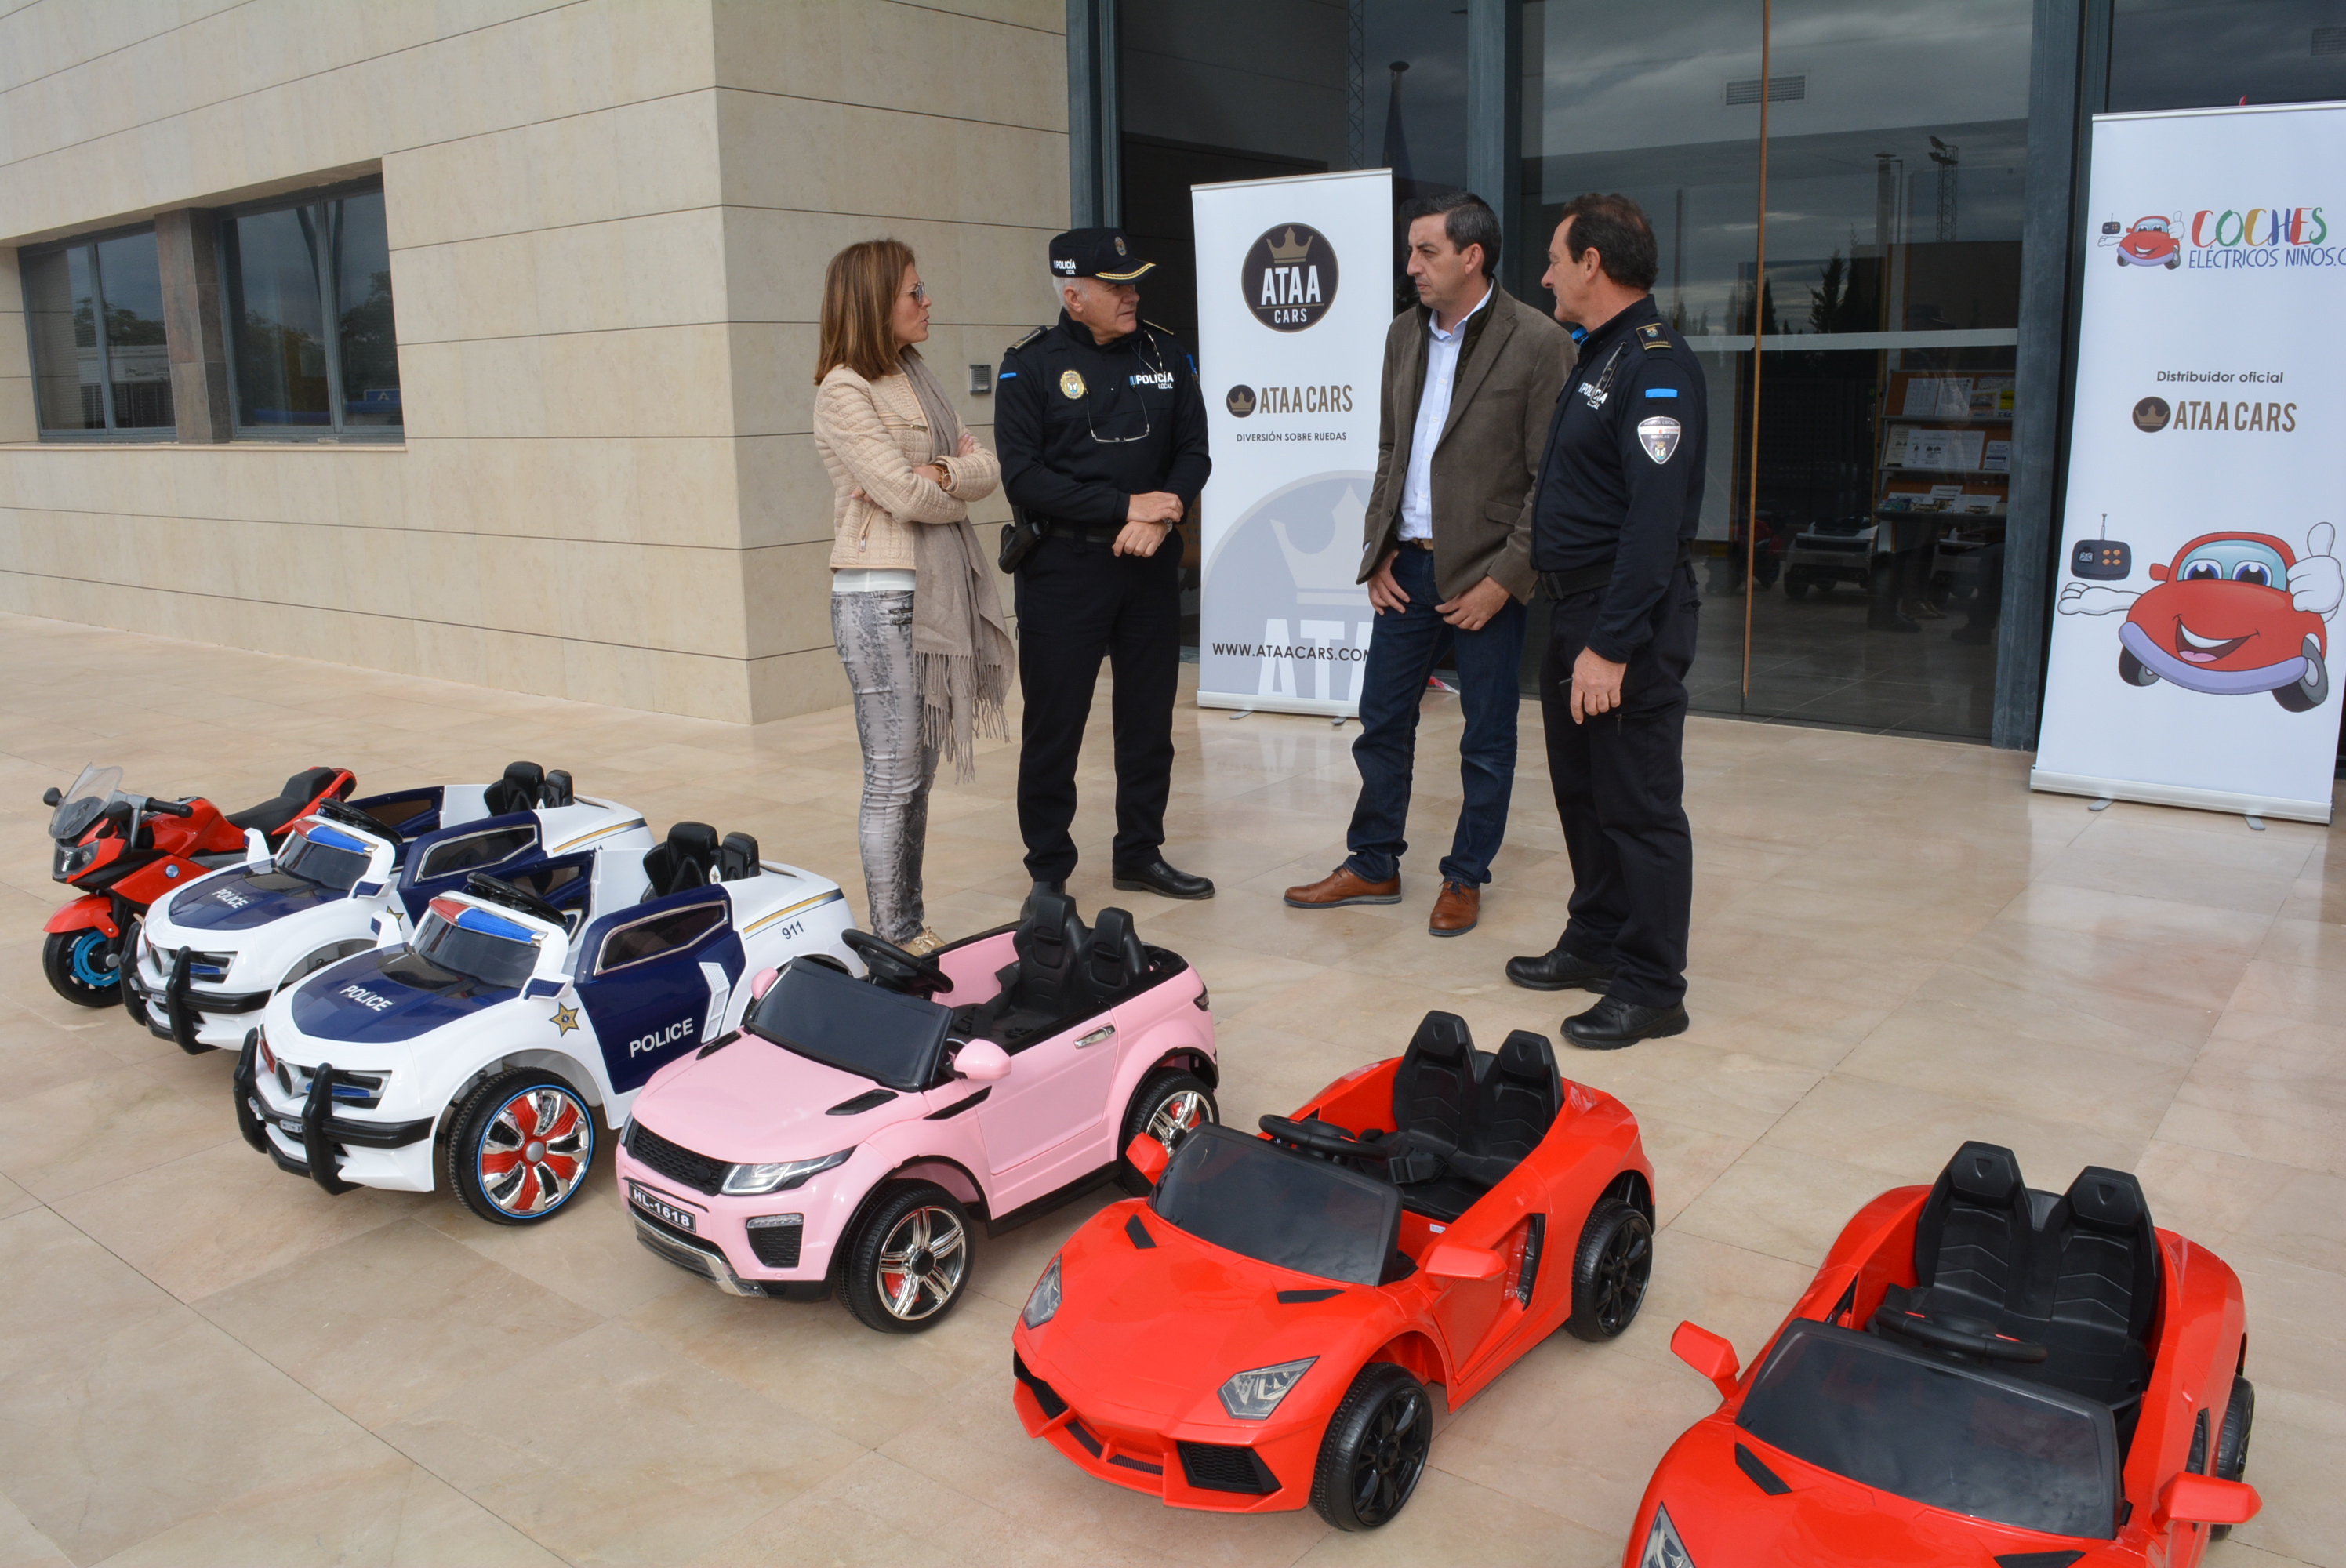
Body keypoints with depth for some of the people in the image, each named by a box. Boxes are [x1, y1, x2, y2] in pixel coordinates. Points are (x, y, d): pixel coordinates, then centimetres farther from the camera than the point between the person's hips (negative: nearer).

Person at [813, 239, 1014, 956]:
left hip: (937, 593, 8)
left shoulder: (916, 378, 16)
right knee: (892, 778, -3)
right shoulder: (844, 392, -9)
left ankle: (913, 926, 20)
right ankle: (894, 941, 6)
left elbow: (986, 466, 7)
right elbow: (906, 494, -17)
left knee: (919, 771, 11)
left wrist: (938, 474, -13)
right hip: (880, 599, -8)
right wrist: (964, 482, 1)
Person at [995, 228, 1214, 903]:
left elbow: (1192, 453, 6)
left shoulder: (1165, 353, 6)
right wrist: (1126, 506, -17)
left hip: (1151, 566, 4)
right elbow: (1023, 476, -13)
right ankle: (1048, 871, 14)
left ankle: (1140, 854, 26)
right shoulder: (1031, 365, -5)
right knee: (1053, 726, 1)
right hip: (1063, 568, -4)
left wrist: (1161, 516, -14)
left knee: (1148, 718, 12)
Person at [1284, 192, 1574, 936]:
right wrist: (1378, 552, 6)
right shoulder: (1404, 334, 9)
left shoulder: (1537, 342, -11)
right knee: (1382, 720, 12)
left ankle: (1465, 878, 23)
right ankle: (1374, 866, 27)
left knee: (1487, 737, 8)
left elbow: (1552, 478, -12)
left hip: (1486, 575, -6)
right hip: (1408, 566, 6)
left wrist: (1506, 577, -14)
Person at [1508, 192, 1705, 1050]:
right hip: (1574, 608, 10)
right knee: (1582, 792, 17)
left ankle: (1651, 988, 7)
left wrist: (1612, 644, -26)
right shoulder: (1598, 356, 16)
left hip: (1628, 621, -10)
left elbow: (1656, 518, -23)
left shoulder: (1657, 364, -16)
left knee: (1639, 804, -2)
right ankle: (1596, 941, 32)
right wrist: (1576, 626, 14)